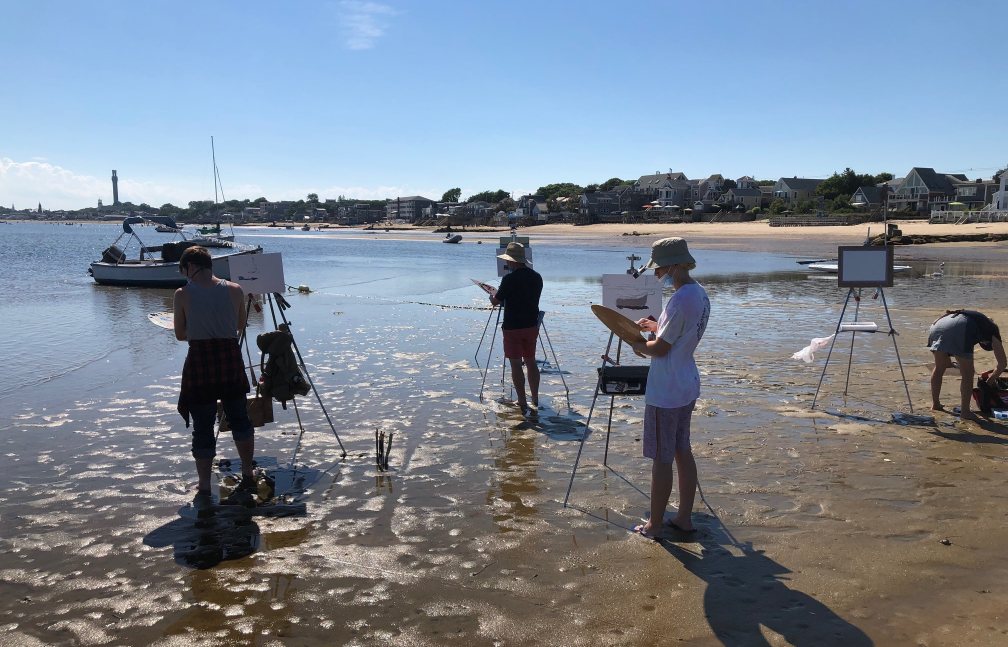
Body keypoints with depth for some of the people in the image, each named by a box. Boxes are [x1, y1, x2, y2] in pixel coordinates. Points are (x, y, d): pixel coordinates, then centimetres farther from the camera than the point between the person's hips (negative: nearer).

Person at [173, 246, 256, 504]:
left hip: (200, 361, -2)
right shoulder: (235, 290, 0)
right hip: (231, 359, 3)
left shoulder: (182, 294, -5)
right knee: (239, 419, 19)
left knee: (203, 427, 7)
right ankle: (248, 476, 28)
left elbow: (180, 335, 3)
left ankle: (204, 489, 13)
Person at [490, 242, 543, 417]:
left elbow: (496, 301, -8)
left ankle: (523, 405, -1)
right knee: (531, 362, 15)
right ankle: (535, 402, 20)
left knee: (516, 364, 0)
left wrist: (492, 296, 16)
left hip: (513, 327, -6)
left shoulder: (509, 279, -16)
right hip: (532, 325, 6)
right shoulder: (536, 277, 3)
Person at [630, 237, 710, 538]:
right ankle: (685, 517, 27)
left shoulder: (681, 301, -24)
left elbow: (660, 349, -19)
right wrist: (657, 326, 12)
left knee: (661, 459, 1)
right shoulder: (700, 293, 6)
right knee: (683, 451, 17)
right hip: (688, 388, 10)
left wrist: (639, 346, -1)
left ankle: (654, 525, 13)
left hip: (665, 393, -10)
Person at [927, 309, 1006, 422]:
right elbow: (1002, 364, 23)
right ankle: (965, 412, 8)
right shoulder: (992, 330, 26)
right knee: (967, 375, 8)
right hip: (959, 330, -6)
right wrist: (991, 380, 38)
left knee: (939, 368, 23)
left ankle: (935, 404, 31)